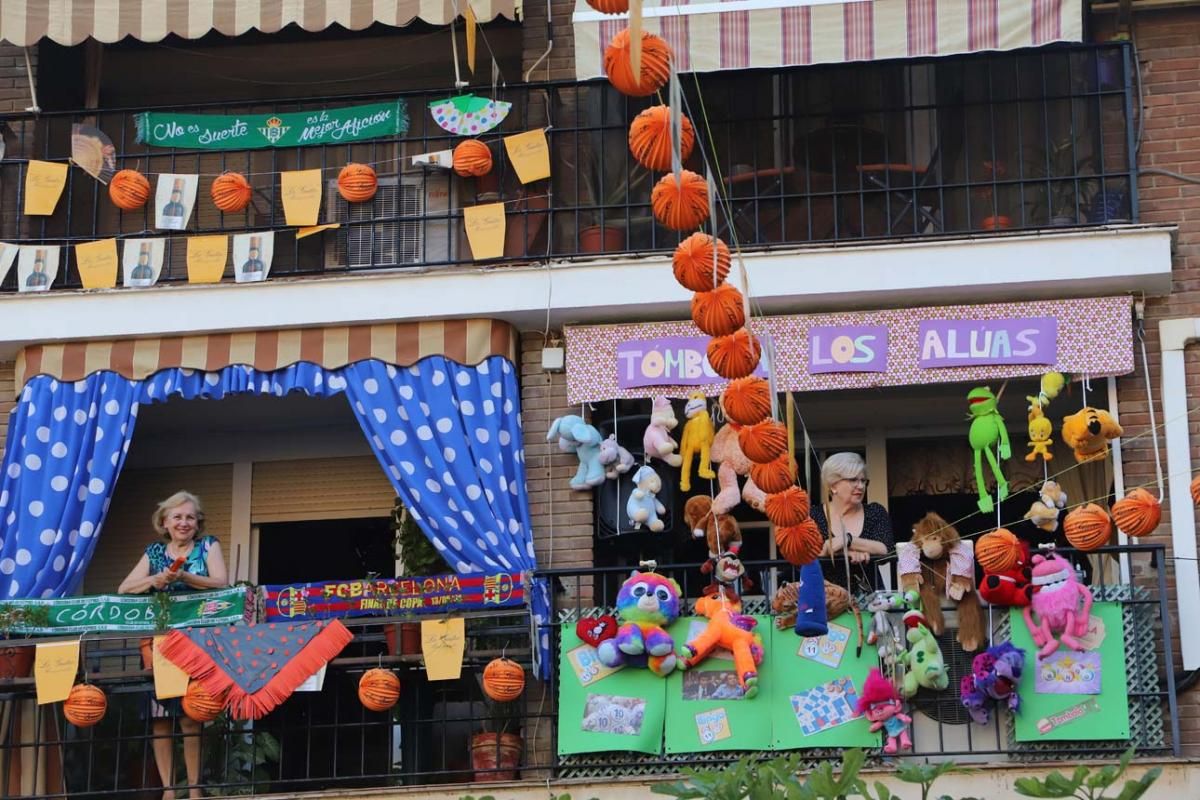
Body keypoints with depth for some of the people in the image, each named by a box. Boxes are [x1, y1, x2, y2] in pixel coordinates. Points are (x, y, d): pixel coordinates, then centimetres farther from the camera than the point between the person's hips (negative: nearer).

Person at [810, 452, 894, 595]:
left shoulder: (875, 512, 10)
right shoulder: (814, 515, 6)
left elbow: (887, 550, -6)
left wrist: (847, 540, -15)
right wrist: (847, 551, -15)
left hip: (868, 595, 1)